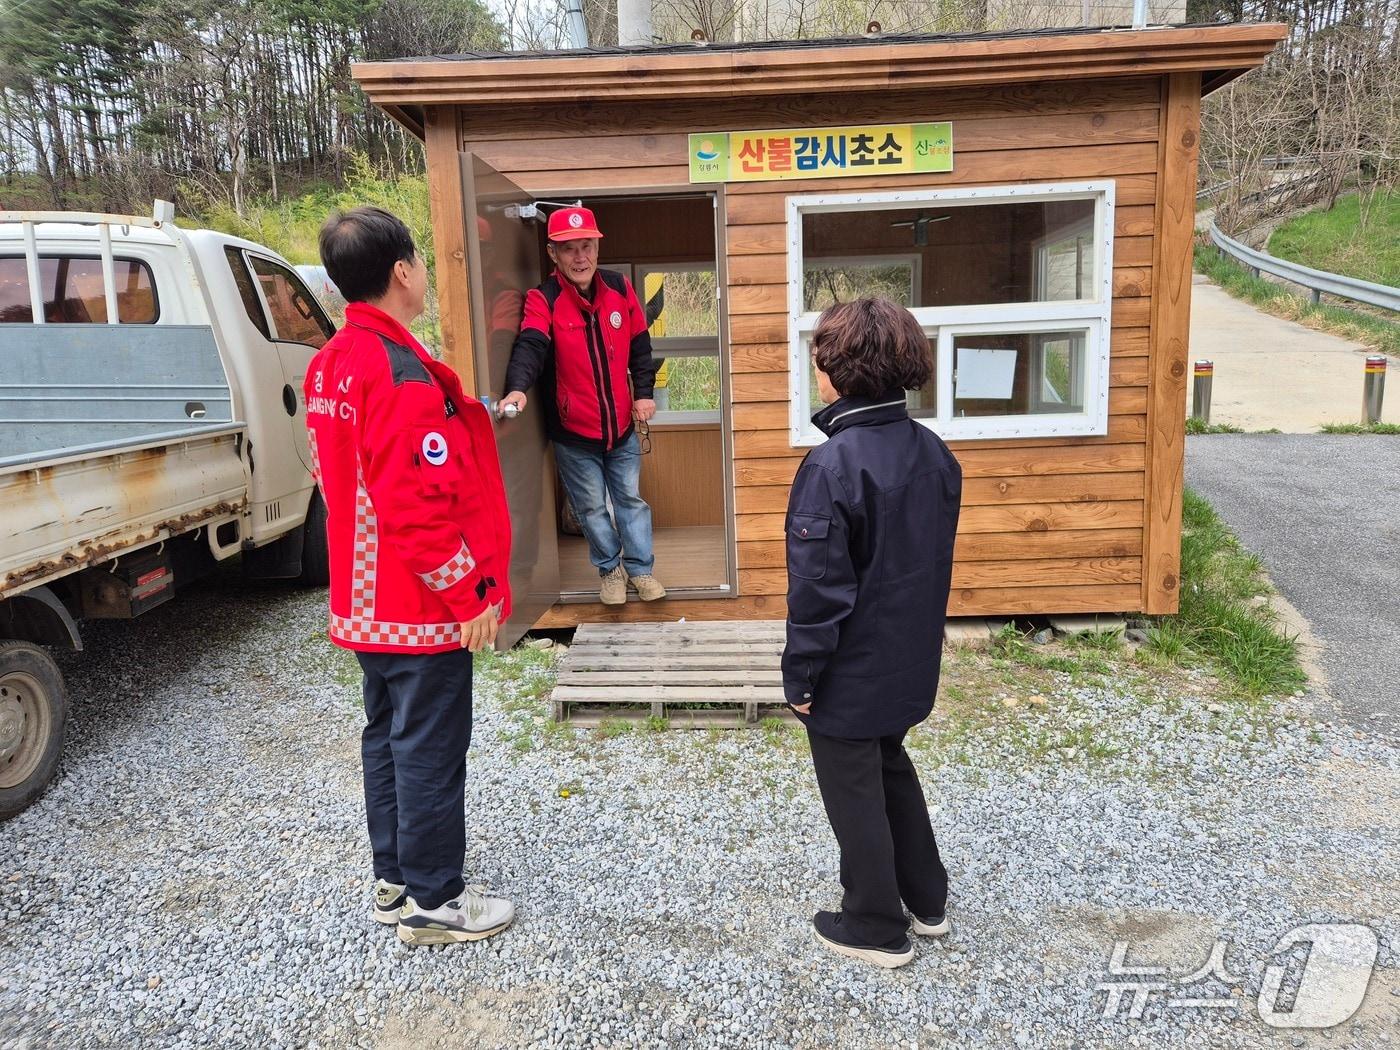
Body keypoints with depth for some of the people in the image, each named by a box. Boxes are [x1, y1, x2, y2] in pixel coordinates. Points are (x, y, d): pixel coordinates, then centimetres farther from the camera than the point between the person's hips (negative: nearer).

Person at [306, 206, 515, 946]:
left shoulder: (331, 364, 8)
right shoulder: (403, 373, -22)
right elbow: (420, 507, -25)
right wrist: (470, 593, -17)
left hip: (365, 599, 10)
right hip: (421, 605, -9)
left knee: (387, 735, 18)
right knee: (429, 748, 3)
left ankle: (395, 878, 33)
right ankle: (432, 903, 17)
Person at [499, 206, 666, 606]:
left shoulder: (620, 287, -3)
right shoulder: (542, 299, -14)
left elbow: (640, 344, 8)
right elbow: (530, 346, -32)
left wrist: (644, 391, 1)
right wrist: (518, 388, -49)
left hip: (622, 424, 3)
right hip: (573, 431, -3)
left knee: (630, 498, 16)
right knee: (591, 506, 12)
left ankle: (640, 568, 32)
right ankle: (610, 568, 33)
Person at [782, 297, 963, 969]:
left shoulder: (831, 465, -25)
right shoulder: (933, 452, -1)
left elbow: (818, 585, -22)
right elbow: (937, 560, 8)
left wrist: (800, 675, -11)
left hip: (850, 672, -7)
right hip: (911, 661, 8)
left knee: (854, 793, 11)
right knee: (891, 767, 26)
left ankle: (877, 928, 28)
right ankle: (926, 900, 40)